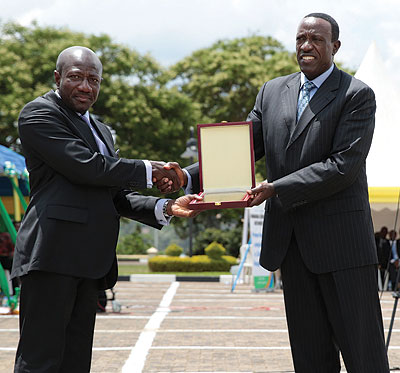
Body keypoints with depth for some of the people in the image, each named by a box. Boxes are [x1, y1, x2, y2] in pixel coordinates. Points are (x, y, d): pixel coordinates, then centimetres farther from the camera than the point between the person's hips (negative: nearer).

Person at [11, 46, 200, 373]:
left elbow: (117, 195, 21)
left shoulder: (100, 130, 26)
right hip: (52, 253, -8)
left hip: (89, 260, 8)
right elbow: (85, 166, -14)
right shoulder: (39, 113, -1)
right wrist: (148, 171, -4)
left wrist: (164, 207, 4)